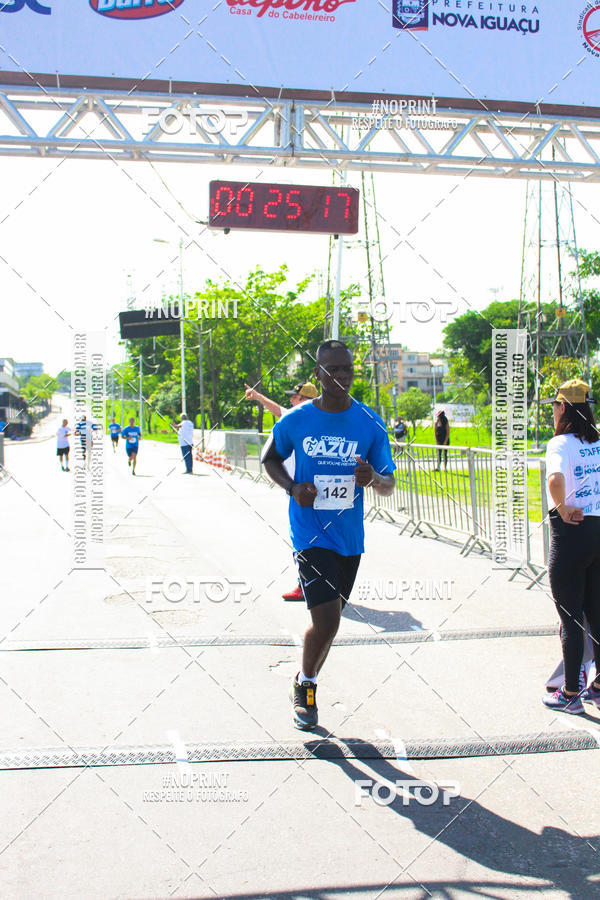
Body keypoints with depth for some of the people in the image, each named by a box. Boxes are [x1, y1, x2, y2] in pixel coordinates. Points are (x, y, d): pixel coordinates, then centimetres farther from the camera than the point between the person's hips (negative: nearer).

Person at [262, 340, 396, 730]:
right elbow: (270, 458, 12)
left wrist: (374, 478, -22)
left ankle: (306, 685, 39)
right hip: (310, 534, -3)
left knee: (329, 621, 15)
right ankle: (305, 685, 14)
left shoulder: (371, 423, -2)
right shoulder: (296, 420, -6)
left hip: (350, 537, 3)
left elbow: (389, 484, 3)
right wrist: (292, 488, -7)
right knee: (327, 621, -13)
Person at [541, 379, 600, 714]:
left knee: (570, 617, 4)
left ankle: (571, 694, 13)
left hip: (571, 533, -6)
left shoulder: (562, 443, -14)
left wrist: (562, 507, -17)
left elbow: (556, 479, -34)